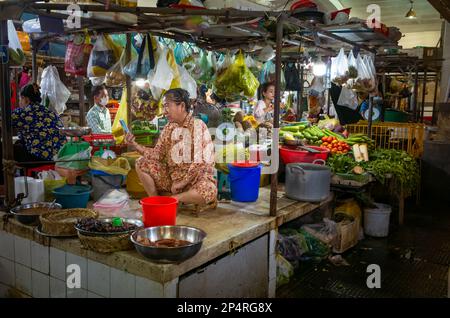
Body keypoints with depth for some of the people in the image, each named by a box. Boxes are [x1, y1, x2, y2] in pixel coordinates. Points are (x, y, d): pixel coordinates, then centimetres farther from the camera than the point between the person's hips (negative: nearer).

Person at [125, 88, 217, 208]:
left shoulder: (198, 126, -13)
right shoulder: (169, 128, 5)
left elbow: (201, 163, -18)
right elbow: (157, 154, 4)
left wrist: (183, 182, -17)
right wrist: (135, 145, -9)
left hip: (196, 177, -5)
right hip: (172, 175, 5)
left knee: (208, 191, -37)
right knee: (142, 164, -5)